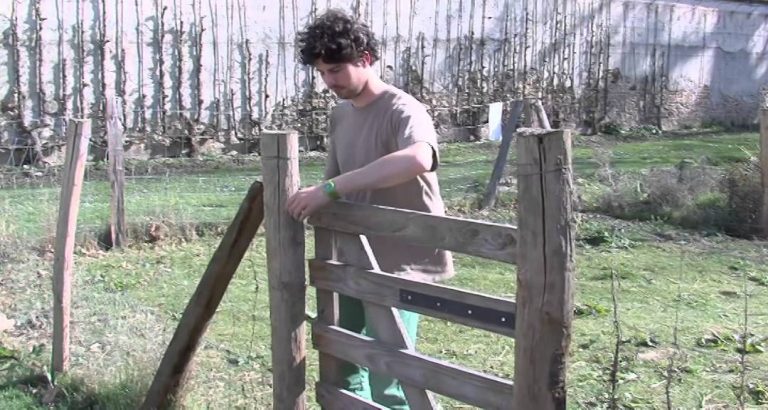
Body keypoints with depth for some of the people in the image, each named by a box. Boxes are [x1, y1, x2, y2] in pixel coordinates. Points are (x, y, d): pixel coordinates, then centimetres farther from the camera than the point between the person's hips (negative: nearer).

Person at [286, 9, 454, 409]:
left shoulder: (402, 110, -17)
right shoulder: (340, 115, 8)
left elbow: (418, 158, -40)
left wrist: (329, 190, -40)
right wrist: (312, 198, -3)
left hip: (402, 263, -8)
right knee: (342, 364, 17)